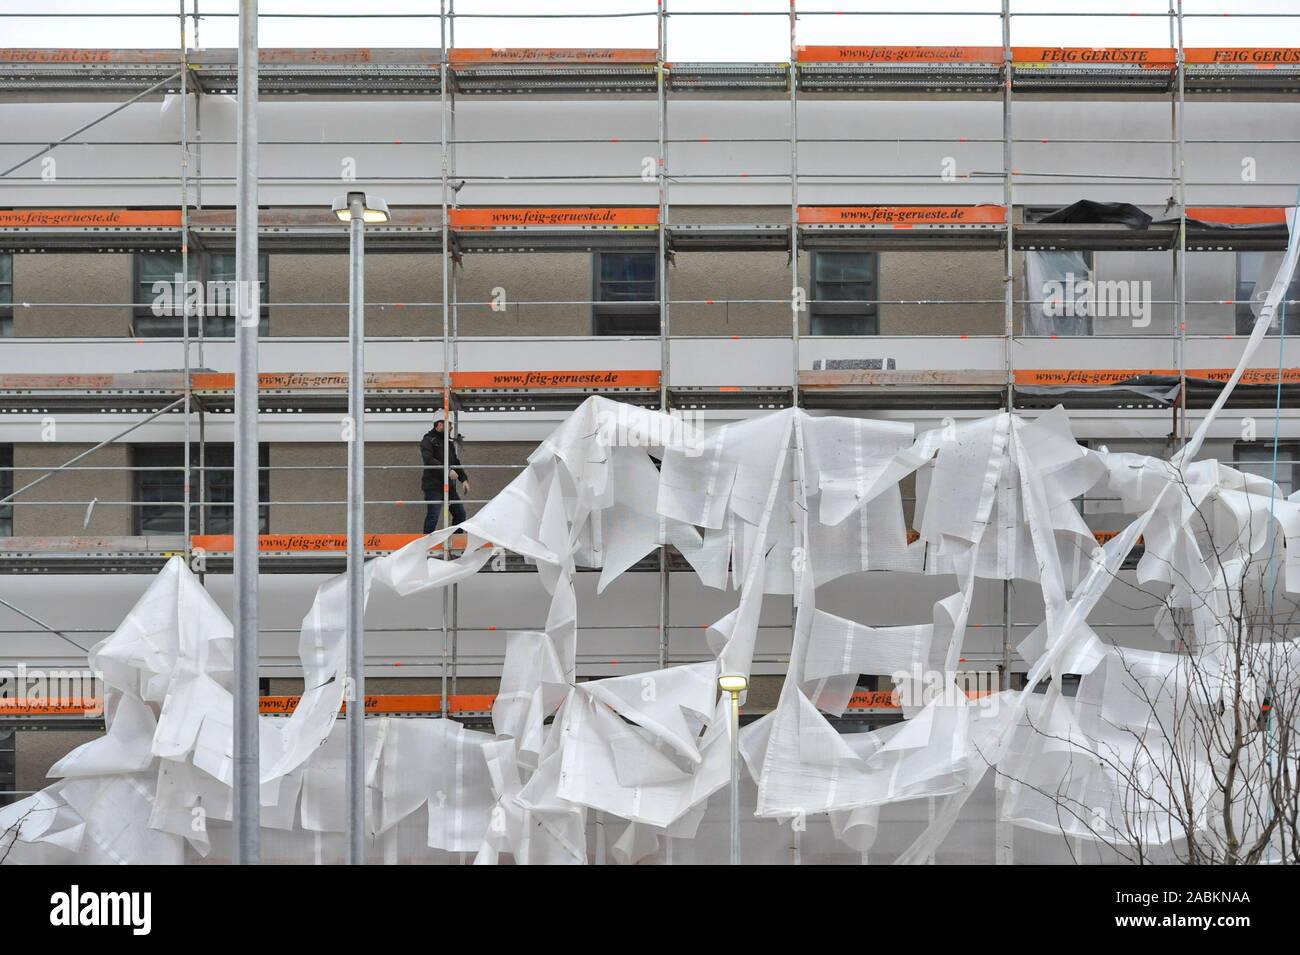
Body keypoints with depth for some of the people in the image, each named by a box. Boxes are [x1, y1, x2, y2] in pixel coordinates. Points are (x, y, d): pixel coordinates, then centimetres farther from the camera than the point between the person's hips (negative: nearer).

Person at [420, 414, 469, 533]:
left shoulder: (449, 442, 18)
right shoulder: (428, 441, -6)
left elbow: (456, 462, 23)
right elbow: (429, 461, -21)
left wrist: (464, 479, 10)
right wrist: (447, 470, -27)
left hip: (449, 486, 8)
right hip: (433, 486, -8)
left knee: (460, 513, 8)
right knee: (433, 515, -14)